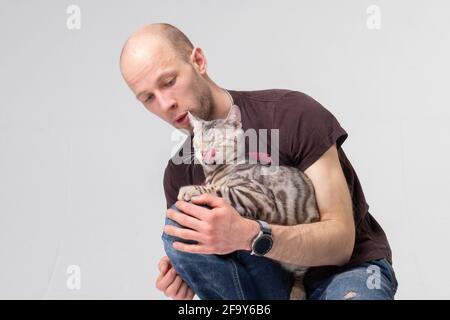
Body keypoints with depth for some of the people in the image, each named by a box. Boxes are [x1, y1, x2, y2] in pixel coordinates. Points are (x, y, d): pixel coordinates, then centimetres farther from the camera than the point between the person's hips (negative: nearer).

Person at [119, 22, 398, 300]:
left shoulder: (293, 114, -19)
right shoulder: (179, 173, -3)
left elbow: (340, 241, -21)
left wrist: (250, 236, -37)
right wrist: (181, 278, -20)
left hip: (349, 267, -4)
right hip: (273, 281, 5)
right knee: (179, 225, -21)